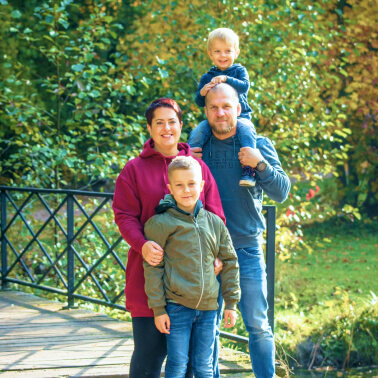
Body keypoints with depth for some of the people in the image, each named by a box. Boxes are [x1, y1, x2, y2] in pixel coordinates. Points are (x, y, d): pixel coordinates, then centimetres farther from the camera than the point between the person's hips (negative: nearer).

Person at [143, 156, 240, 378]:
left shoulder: (214, 222, 7)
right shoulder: (162, 223, -5)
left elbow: (230, 262, 14)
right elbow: (153, 269, -4)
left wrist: (231, 302, 10)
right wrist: (158, 309, -7)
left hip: (208, 308, 4)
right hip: (177, 306, -4)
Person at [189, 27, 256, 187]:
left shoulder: (239, 71, 7)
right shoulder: (207, 77, 12)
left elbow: (245, 86, -14)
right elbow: (199, 102, 8)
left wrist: (226, 79, -28)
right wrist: (202, 93, -16)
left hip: (239, 116, -2)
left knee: (246, 129, -33)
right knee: (197, 132, -24)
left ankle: (248, 168, -37)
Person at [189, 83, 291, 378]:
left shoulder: (259, 146, 1)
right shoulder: (196, 148, 6)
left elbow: (281, 193, -5)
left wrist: (260, 164, -20)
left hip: (246, 249, -2)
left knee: (258, 326, 1)